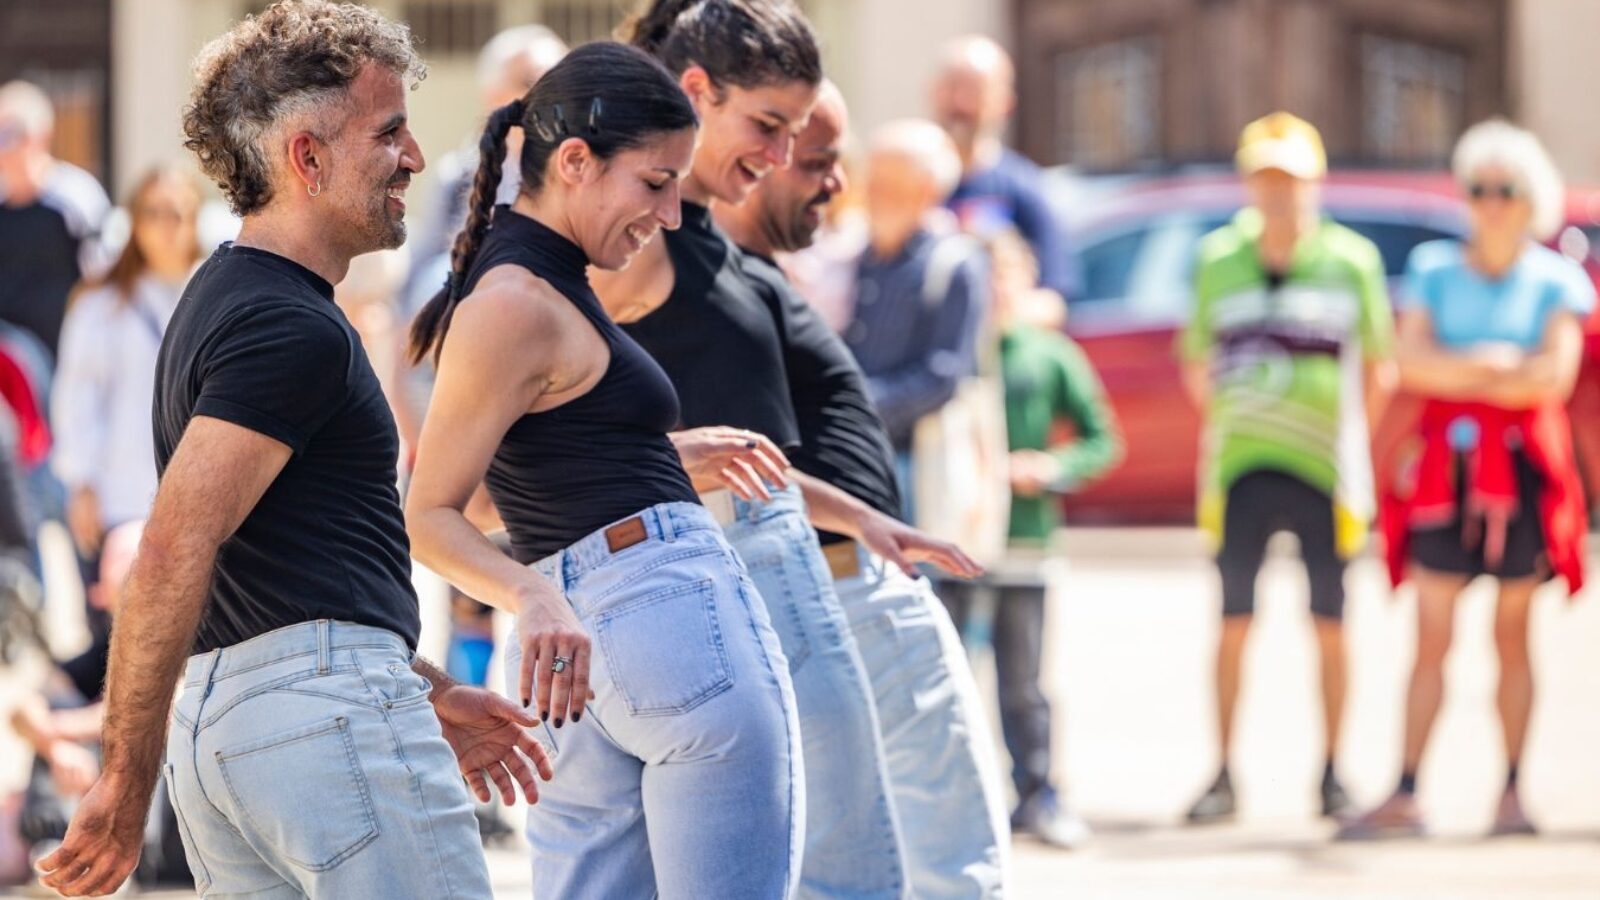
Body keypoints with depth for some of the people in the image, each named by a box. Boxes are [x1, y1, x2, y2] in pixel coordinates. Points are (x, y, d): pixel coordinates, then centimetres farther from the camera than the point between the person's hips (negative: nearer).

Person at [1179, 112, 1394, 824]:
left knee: (1329, 625, 2)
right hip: (1239, 470, 2)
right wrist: (1234, 426, 7)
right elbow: (1197, 369, 14)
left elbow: (1378, 371, 7)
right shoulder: (1218, 259, 6)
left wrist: (1342, 438, 4)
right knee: (1233, 623, 2)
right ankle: (1223, 774, 7)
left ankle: (1331, 773, 11)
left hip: (1323, 472, -1)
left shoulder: (1351, 261, 1)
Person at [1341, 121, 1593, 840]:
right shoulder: (1434, 270, 8)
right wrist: (1500, 363, -13)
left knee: (1511, 634, 3)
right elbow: (1412, 363, -4)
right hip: (1446, 466, 1)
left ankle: (1511, 793, 8)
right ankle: (1405, 794, -6)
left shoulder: (1556, 282, 4)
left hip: (1521, 470, -1)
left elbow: (1555, 377, -9)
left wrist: (1457, 372, -11)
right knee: (1430, 638, -3)